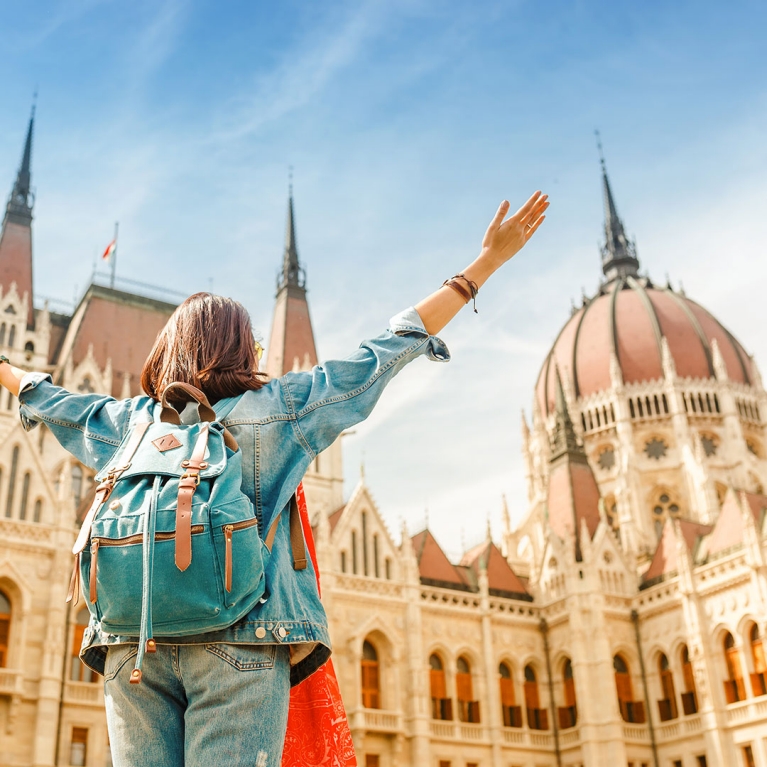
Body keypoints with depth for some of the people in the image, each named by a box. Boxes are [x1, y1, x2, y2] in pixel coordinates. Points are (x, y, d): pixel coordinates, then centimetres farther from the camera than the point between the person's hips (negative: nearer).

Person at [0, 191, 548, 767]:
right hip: (242, 634, -3)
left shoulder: (136, 421, 17)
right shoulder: (280, 407, 7)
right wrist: (486, 264, 13)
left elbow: (57, 405, 35)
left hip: (131, 640, 4)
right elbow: (384, 353, 8)